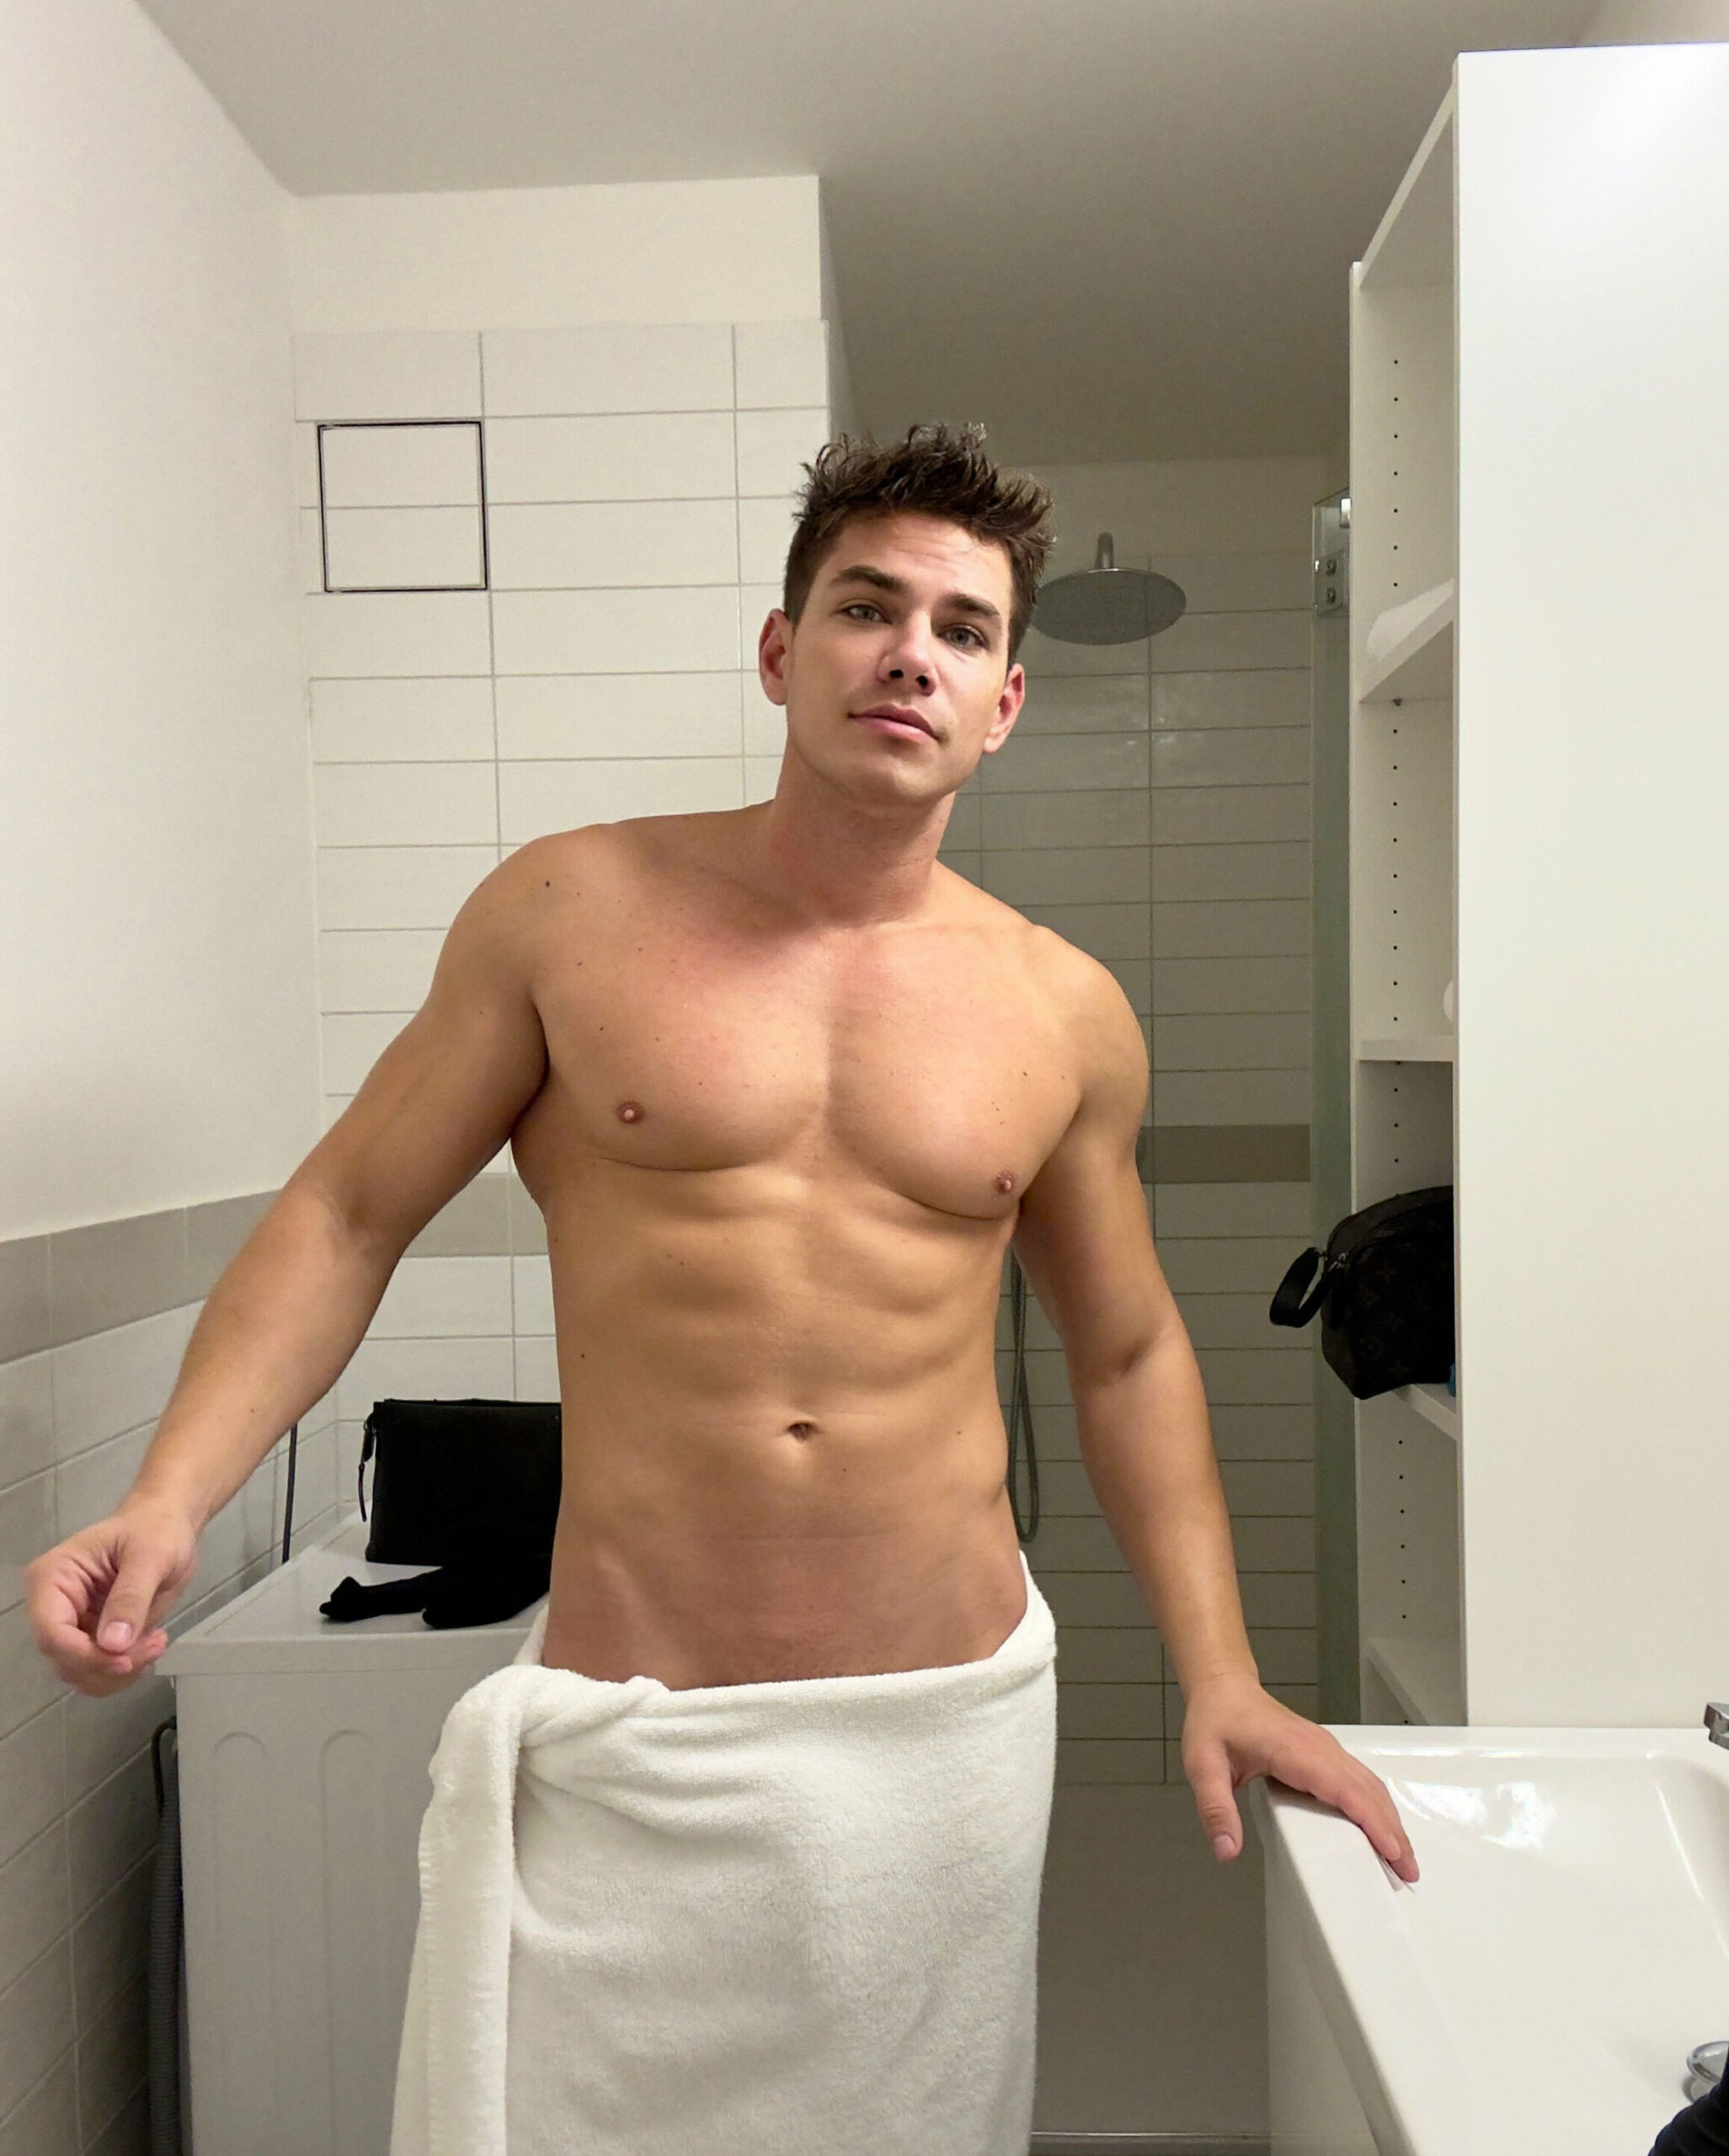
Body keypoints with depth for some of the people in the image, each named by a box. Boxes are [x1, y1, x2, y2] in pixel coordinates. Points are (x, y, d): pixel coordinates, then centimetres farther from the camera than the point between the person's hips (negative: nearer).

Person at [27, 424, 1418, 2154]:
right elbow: (346, 1216, 0)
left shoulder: (1065, 1014, 1)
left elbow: (1128, 1355, 11)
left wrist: (1219, 1675, 4)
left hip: (957, 1720, 2)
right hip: (633, 1734, -2)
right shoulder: (570, 911, -4)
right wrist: (168, 1500, -13)